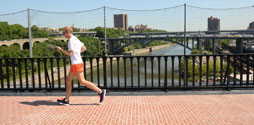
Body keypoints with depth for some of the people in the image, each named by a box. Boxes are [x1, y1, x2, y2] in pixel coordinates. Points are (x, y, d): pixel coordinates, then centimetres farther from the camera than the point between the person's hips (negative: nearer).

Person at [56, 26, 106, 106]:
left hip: (76, 64, -10)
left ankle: (100, 91, -3)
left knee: (82, 81, -8)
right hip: (75, 64, 10)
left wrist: (60, 50, -6)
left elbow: (70, 53, -18)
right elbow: (84, 48, 22)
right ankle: (66, 100, 16)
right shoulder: (76, 39, 15)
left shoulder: (71, 40, -13)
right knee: (68, 80, 12)